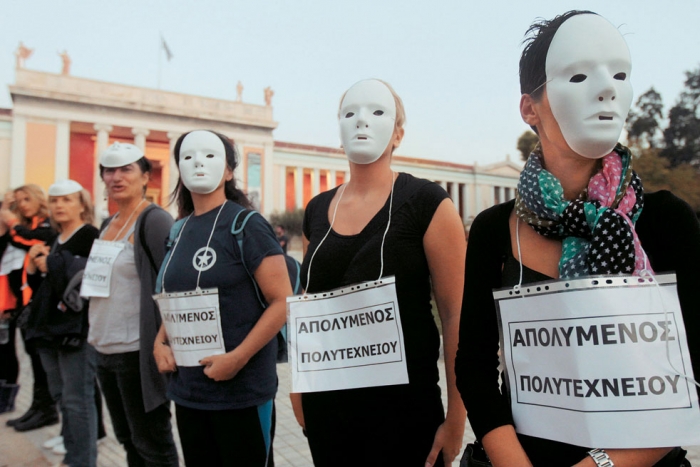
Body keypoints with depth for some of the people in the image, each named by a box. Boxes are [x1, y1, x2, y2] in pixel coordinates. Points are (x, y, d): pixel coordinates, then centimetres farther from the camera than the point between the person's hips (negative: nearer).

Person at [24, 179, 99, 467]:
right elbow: (40, 287, 21)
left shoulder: (91, 236, -8)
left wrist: (52, 266, -14)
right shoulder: (55, 242, 17)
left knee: (77, 398, -5)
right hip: (50, 326, 9)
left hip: (79, 328, -9)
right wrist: (33, 267, 2)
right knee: (61, 396, 16)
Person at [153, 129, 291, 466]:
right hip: (187, 387, 6)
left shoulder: (246, 225, -11)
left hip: (241, 387, -6)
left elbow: (282, 301, -15)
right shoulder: (178, 231, 7)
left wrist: (237, 358, -20)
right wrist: (160, 343, 2)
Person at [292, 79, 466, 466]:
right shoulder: (317, 210, 4)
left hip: (403, 408, -4)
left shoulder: (427, 203, -10)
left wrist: (455, 419, -10)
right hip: (324, 405, 5)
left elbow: (456, 316, -11)